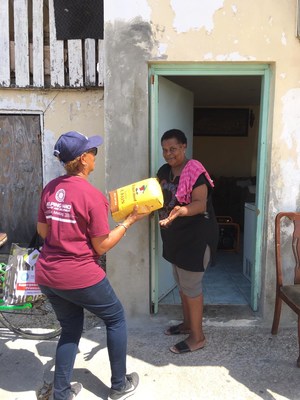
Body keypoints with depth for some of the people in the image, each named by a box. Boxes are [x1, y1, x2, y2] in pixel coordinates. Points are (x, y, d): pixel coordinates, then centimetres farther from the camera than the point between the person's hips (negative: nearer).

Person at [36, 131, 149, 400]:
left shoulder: (50, 188, 2)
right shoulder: (92, 195, -18)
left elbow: (42, 231, 11)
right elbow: (102, 246, -13)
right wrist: (130, 220, -6)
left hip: (47, 276, 7)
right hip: (80, 277, -6)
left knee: (71, 329, 25)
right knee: (116, 319, 18)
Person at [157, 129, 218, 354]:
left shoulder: (195, 172, -18)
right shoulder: (164, 171, 6)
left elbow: (200, 204, -26)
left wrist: (180, 211, -44)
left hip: (196, 237, -8)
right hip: (175, 236, 8)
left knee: (191, 285, 0)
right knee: (181, 283, 19)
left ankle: (197, 337, 17)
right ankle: (187, 323, 38)